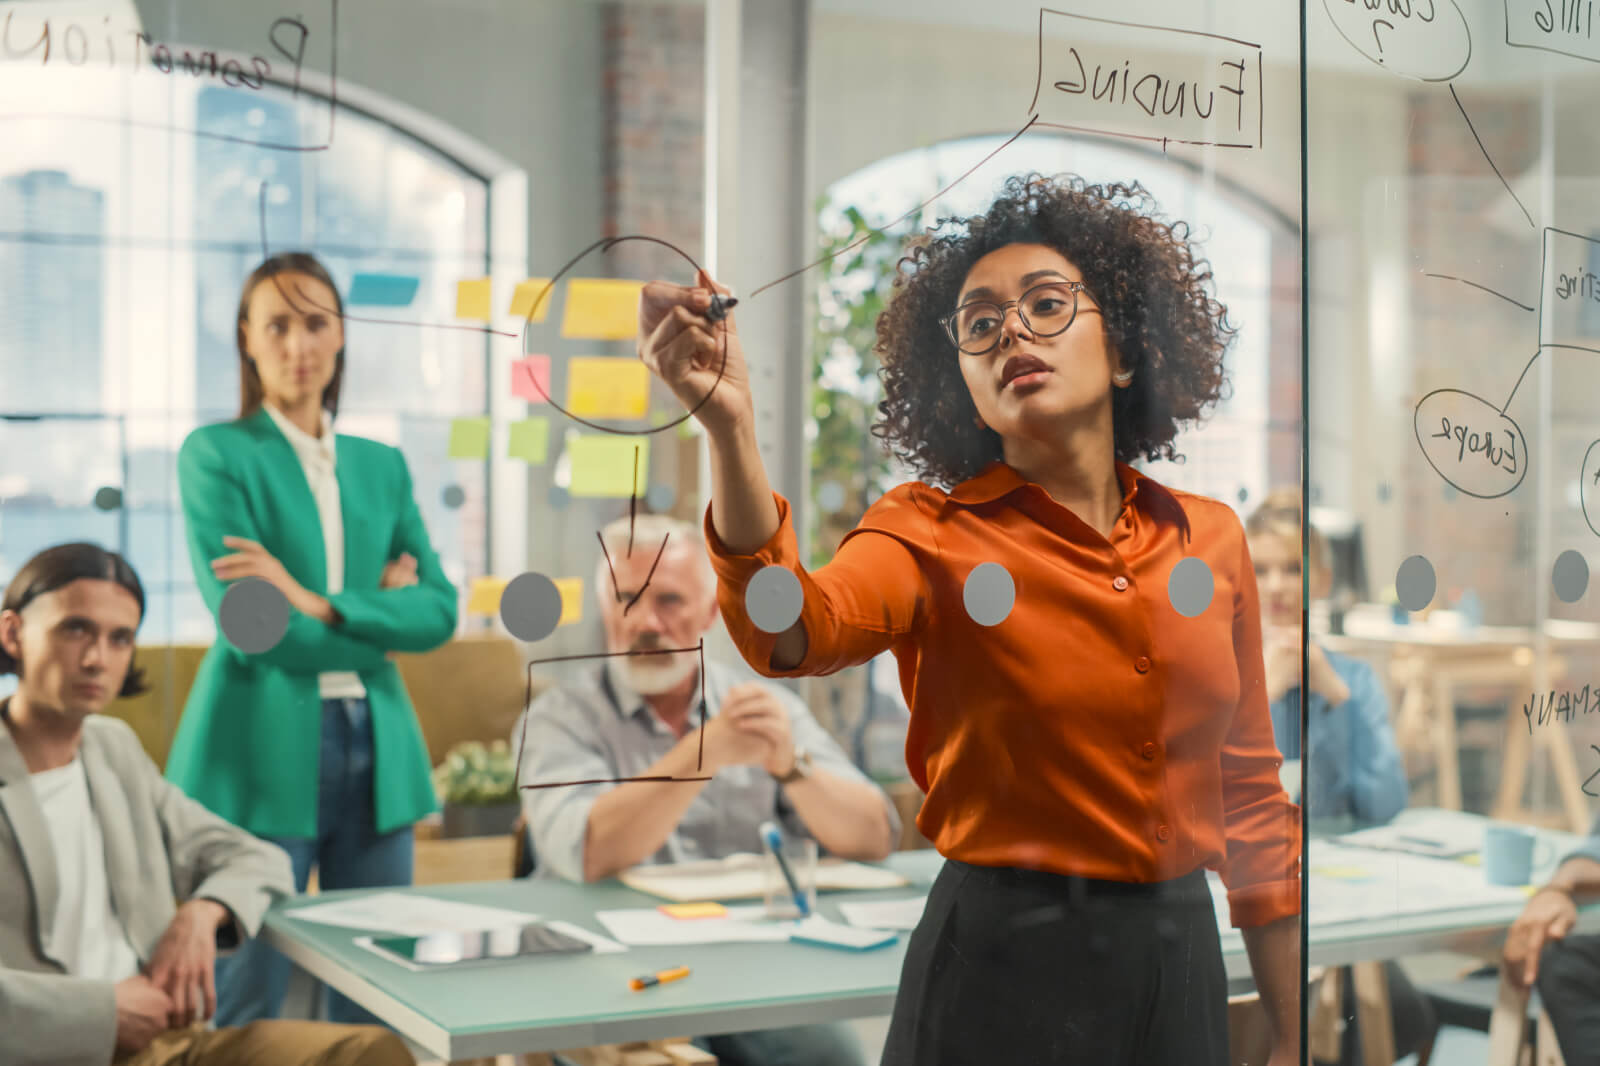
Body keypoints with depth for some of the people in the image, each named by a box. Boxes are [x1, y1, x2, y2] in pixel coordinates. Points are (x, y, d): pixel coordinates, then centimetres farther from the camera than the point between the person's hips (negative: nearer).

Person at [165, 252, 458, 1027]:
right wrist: (378, 618, -4)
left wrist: (319, 604, -10)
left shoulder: (382, 465, 14)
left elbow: (438, 610, 3)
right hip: (262, 750, -5)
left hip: (375, 751, 5)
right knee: (244, 1010, 1)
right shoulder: (215, 454, -1)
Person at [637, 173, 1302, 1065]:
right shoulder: (933, 533, -6)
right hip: (1001, 960, -3)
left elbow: (1250, 796, 9)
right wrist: (731, 426, -43)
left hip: (1184, 957, 4)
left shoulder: (1210, 537, 4)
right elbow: (792, 633, -28)